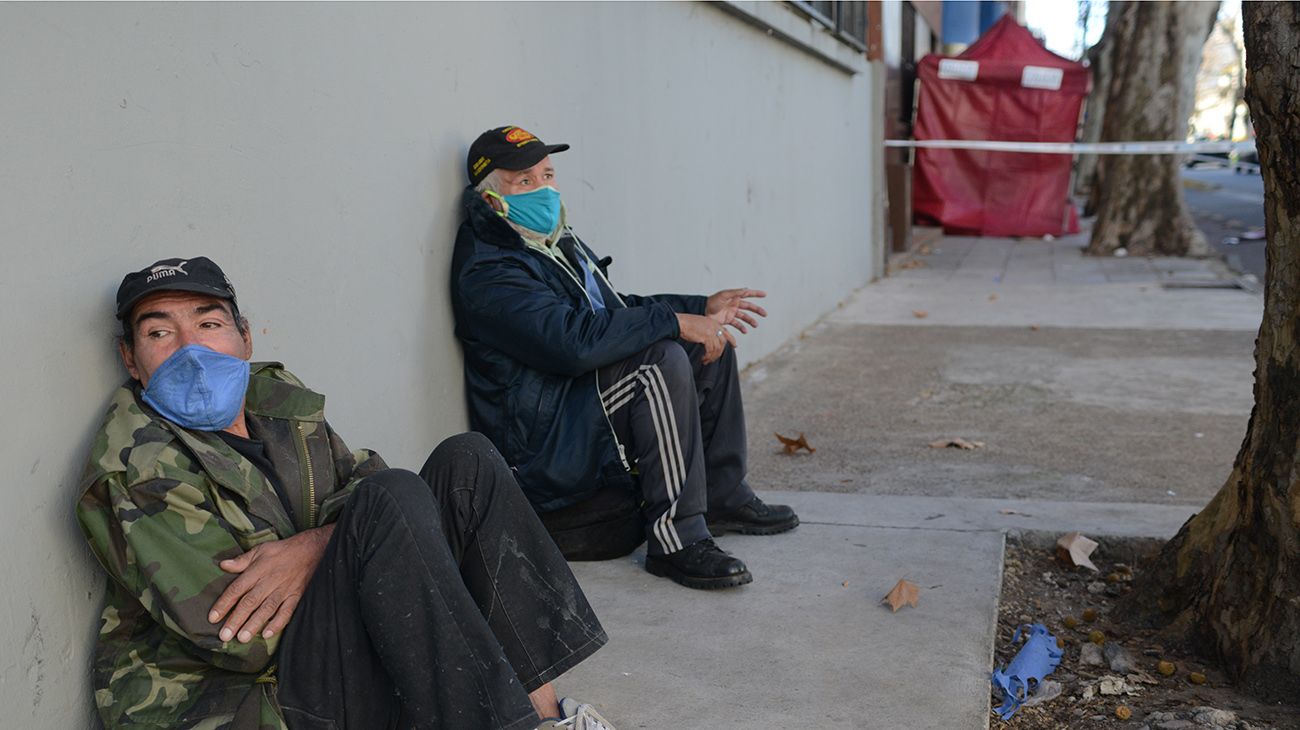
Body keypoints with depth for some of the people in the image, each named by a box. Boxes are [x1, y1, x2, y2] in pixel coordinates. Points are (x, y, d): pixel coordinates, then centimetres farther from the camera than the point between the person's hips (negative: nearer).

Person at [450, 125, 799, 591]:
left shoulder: (555, 240, 14)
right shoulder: (488, 272, -18)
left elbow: (616, 310, 24)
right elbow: (573, 339, -32)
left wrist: (702, 308, 12)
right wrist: (676, 321, -27)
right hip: (544, 445, -10)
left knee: (710, 343, 10)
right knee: (662, 360, -30)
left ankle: (723, 495, 14)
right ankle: (675, 539, -26)